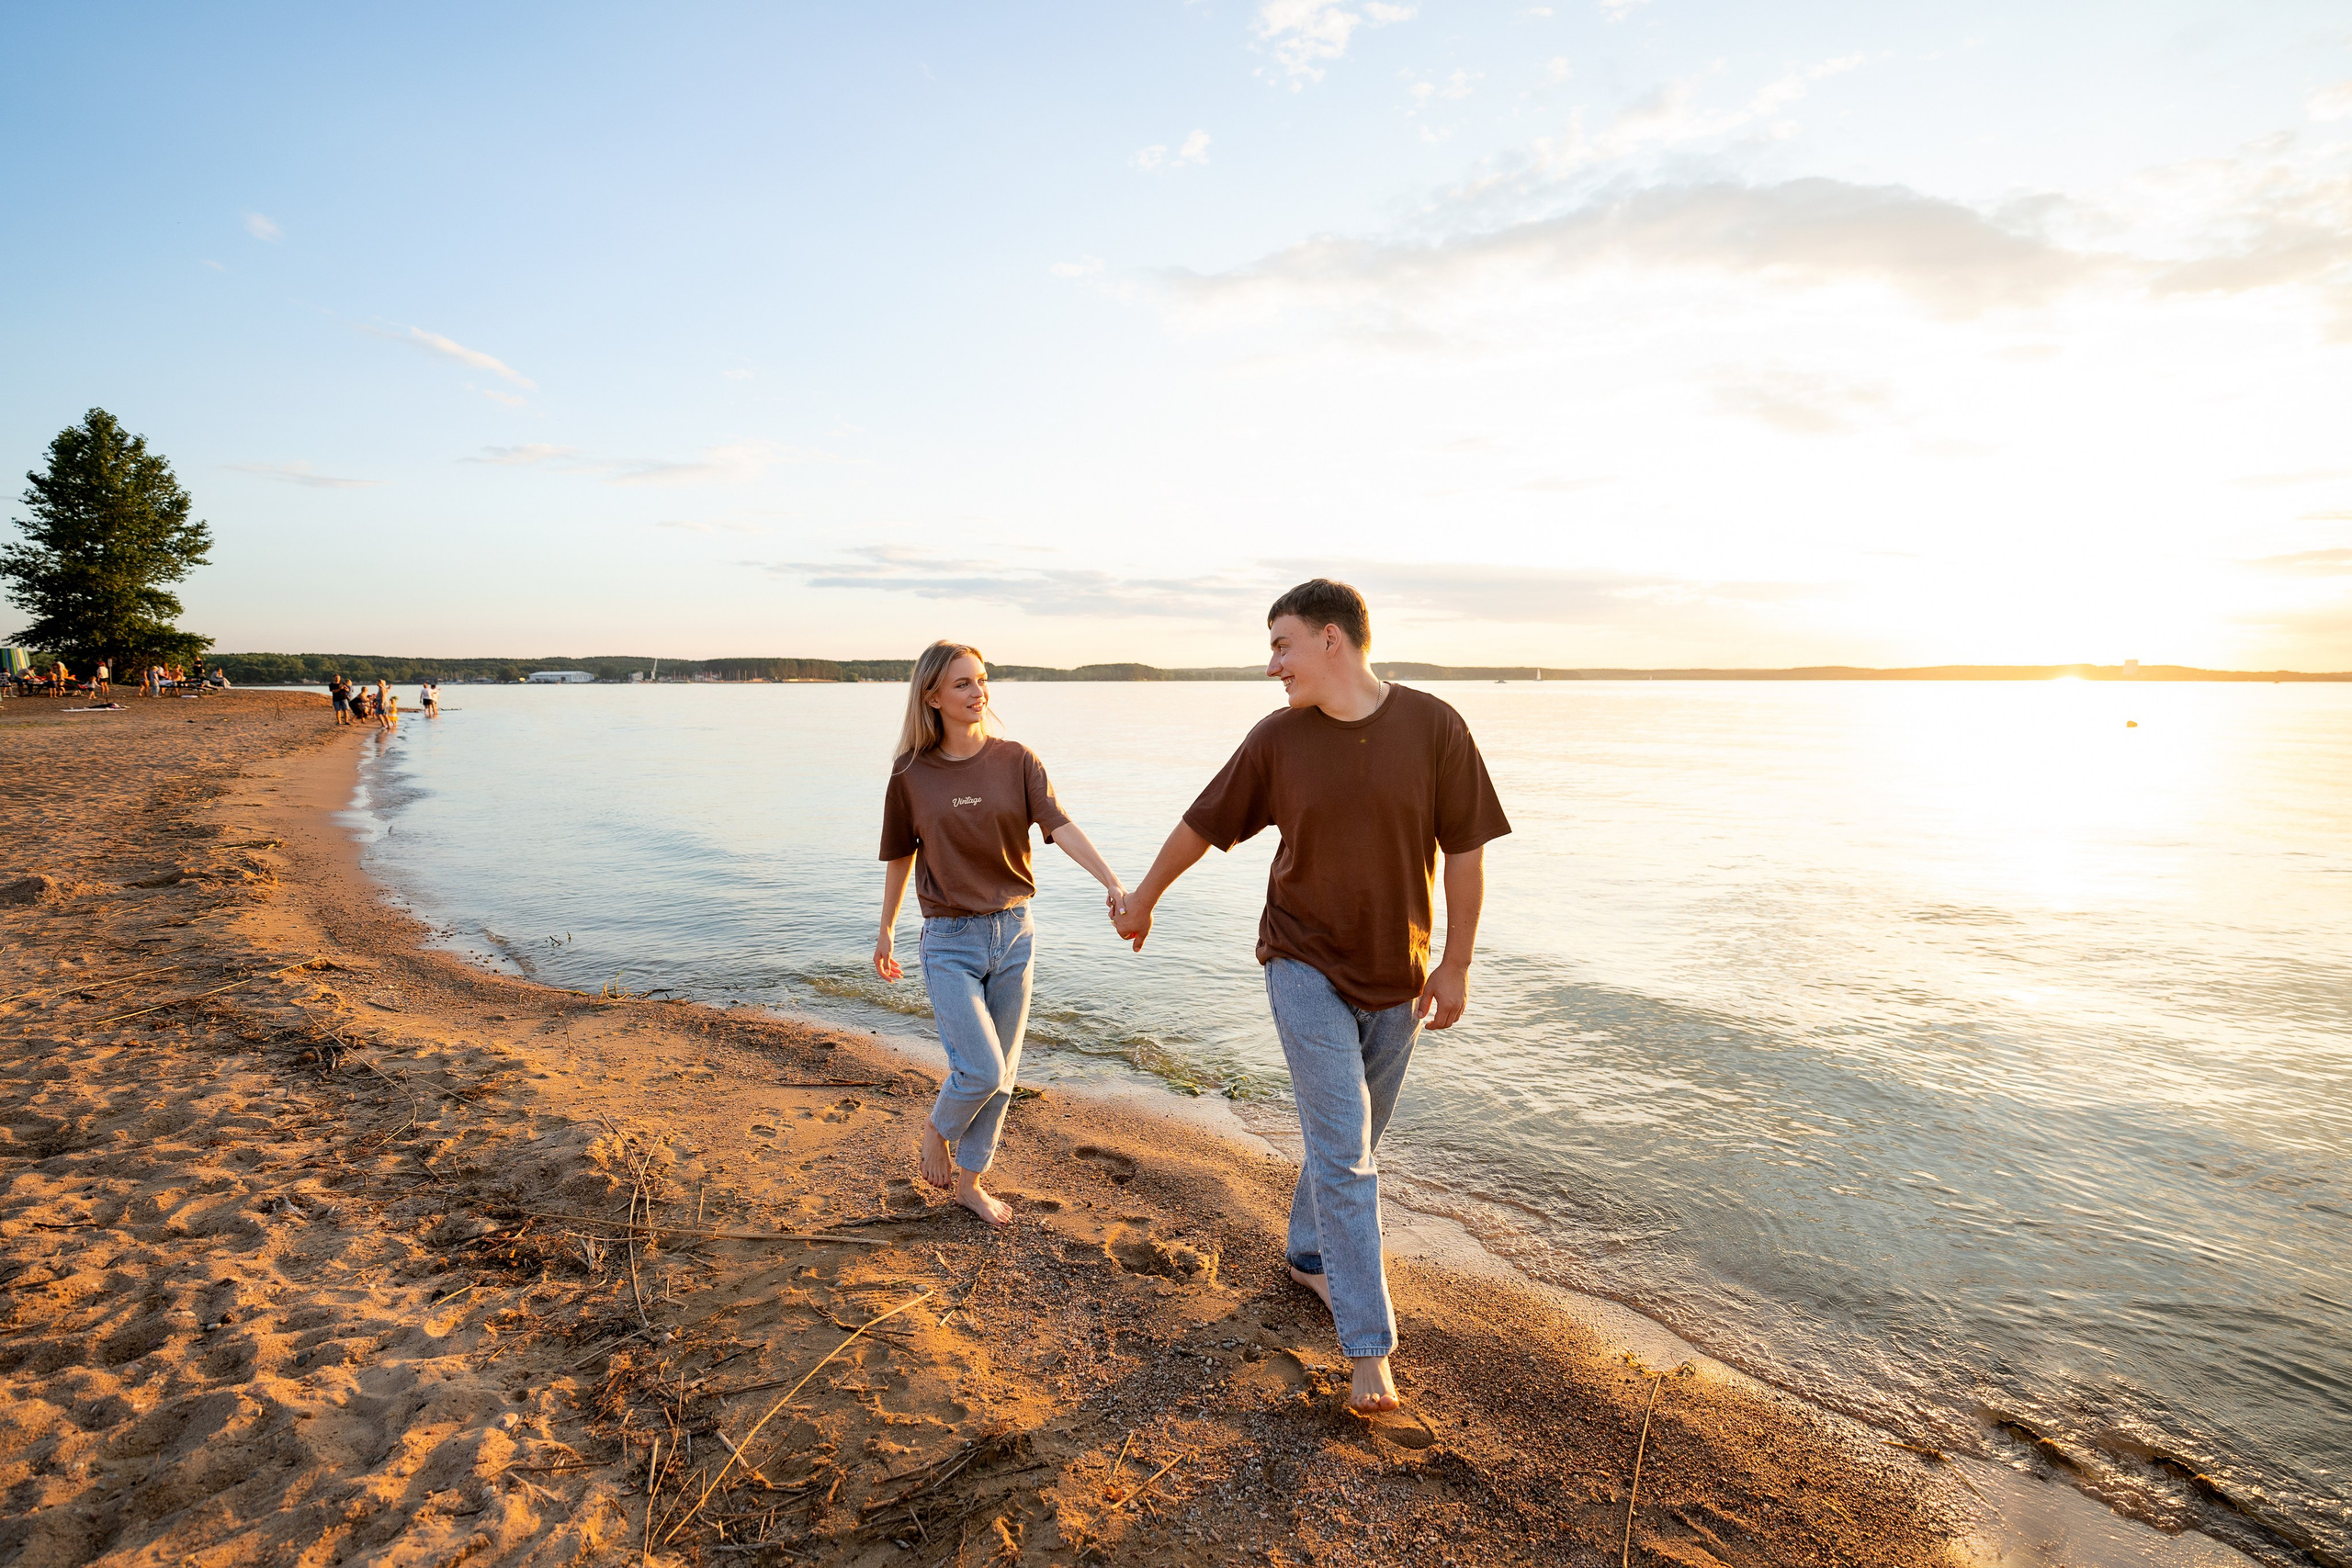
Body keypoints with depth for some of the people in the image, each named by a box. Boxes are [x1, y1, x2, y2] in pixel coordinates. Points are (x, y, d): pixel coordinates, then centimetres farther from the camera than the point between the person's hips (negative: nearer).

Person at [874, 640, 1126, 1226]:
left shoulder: (1016, 760, -2)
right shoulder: (911, 775, -3)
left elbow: (1059, 825, -16)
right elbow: (900, 858, 9)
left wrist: (1111, 881, -32)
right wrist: (885, 932, 18)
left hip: (1013, 934, 2)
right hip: (950, 941, -2)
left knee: (1000, 1074, 11)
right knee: (981, 1070, -10)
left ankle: (970, 1181, 31)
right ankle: (938, 1127, 23)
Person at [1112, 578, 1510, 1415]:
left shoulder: (1434, 727, -12)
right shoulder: (1277, 738, -8)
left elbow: (1465, 850, -6)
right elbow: (1201, 824, 4)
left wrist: (1455, 966, -5)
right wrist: (1142, 898, 16)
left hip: (1397, 975, 1)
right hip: (1307, 968, -1)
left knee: (1352, 1142, 18)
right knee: (1342, 1153, -3)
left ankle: (1308, 1255, 43)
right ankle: (1369, 1347, 8)